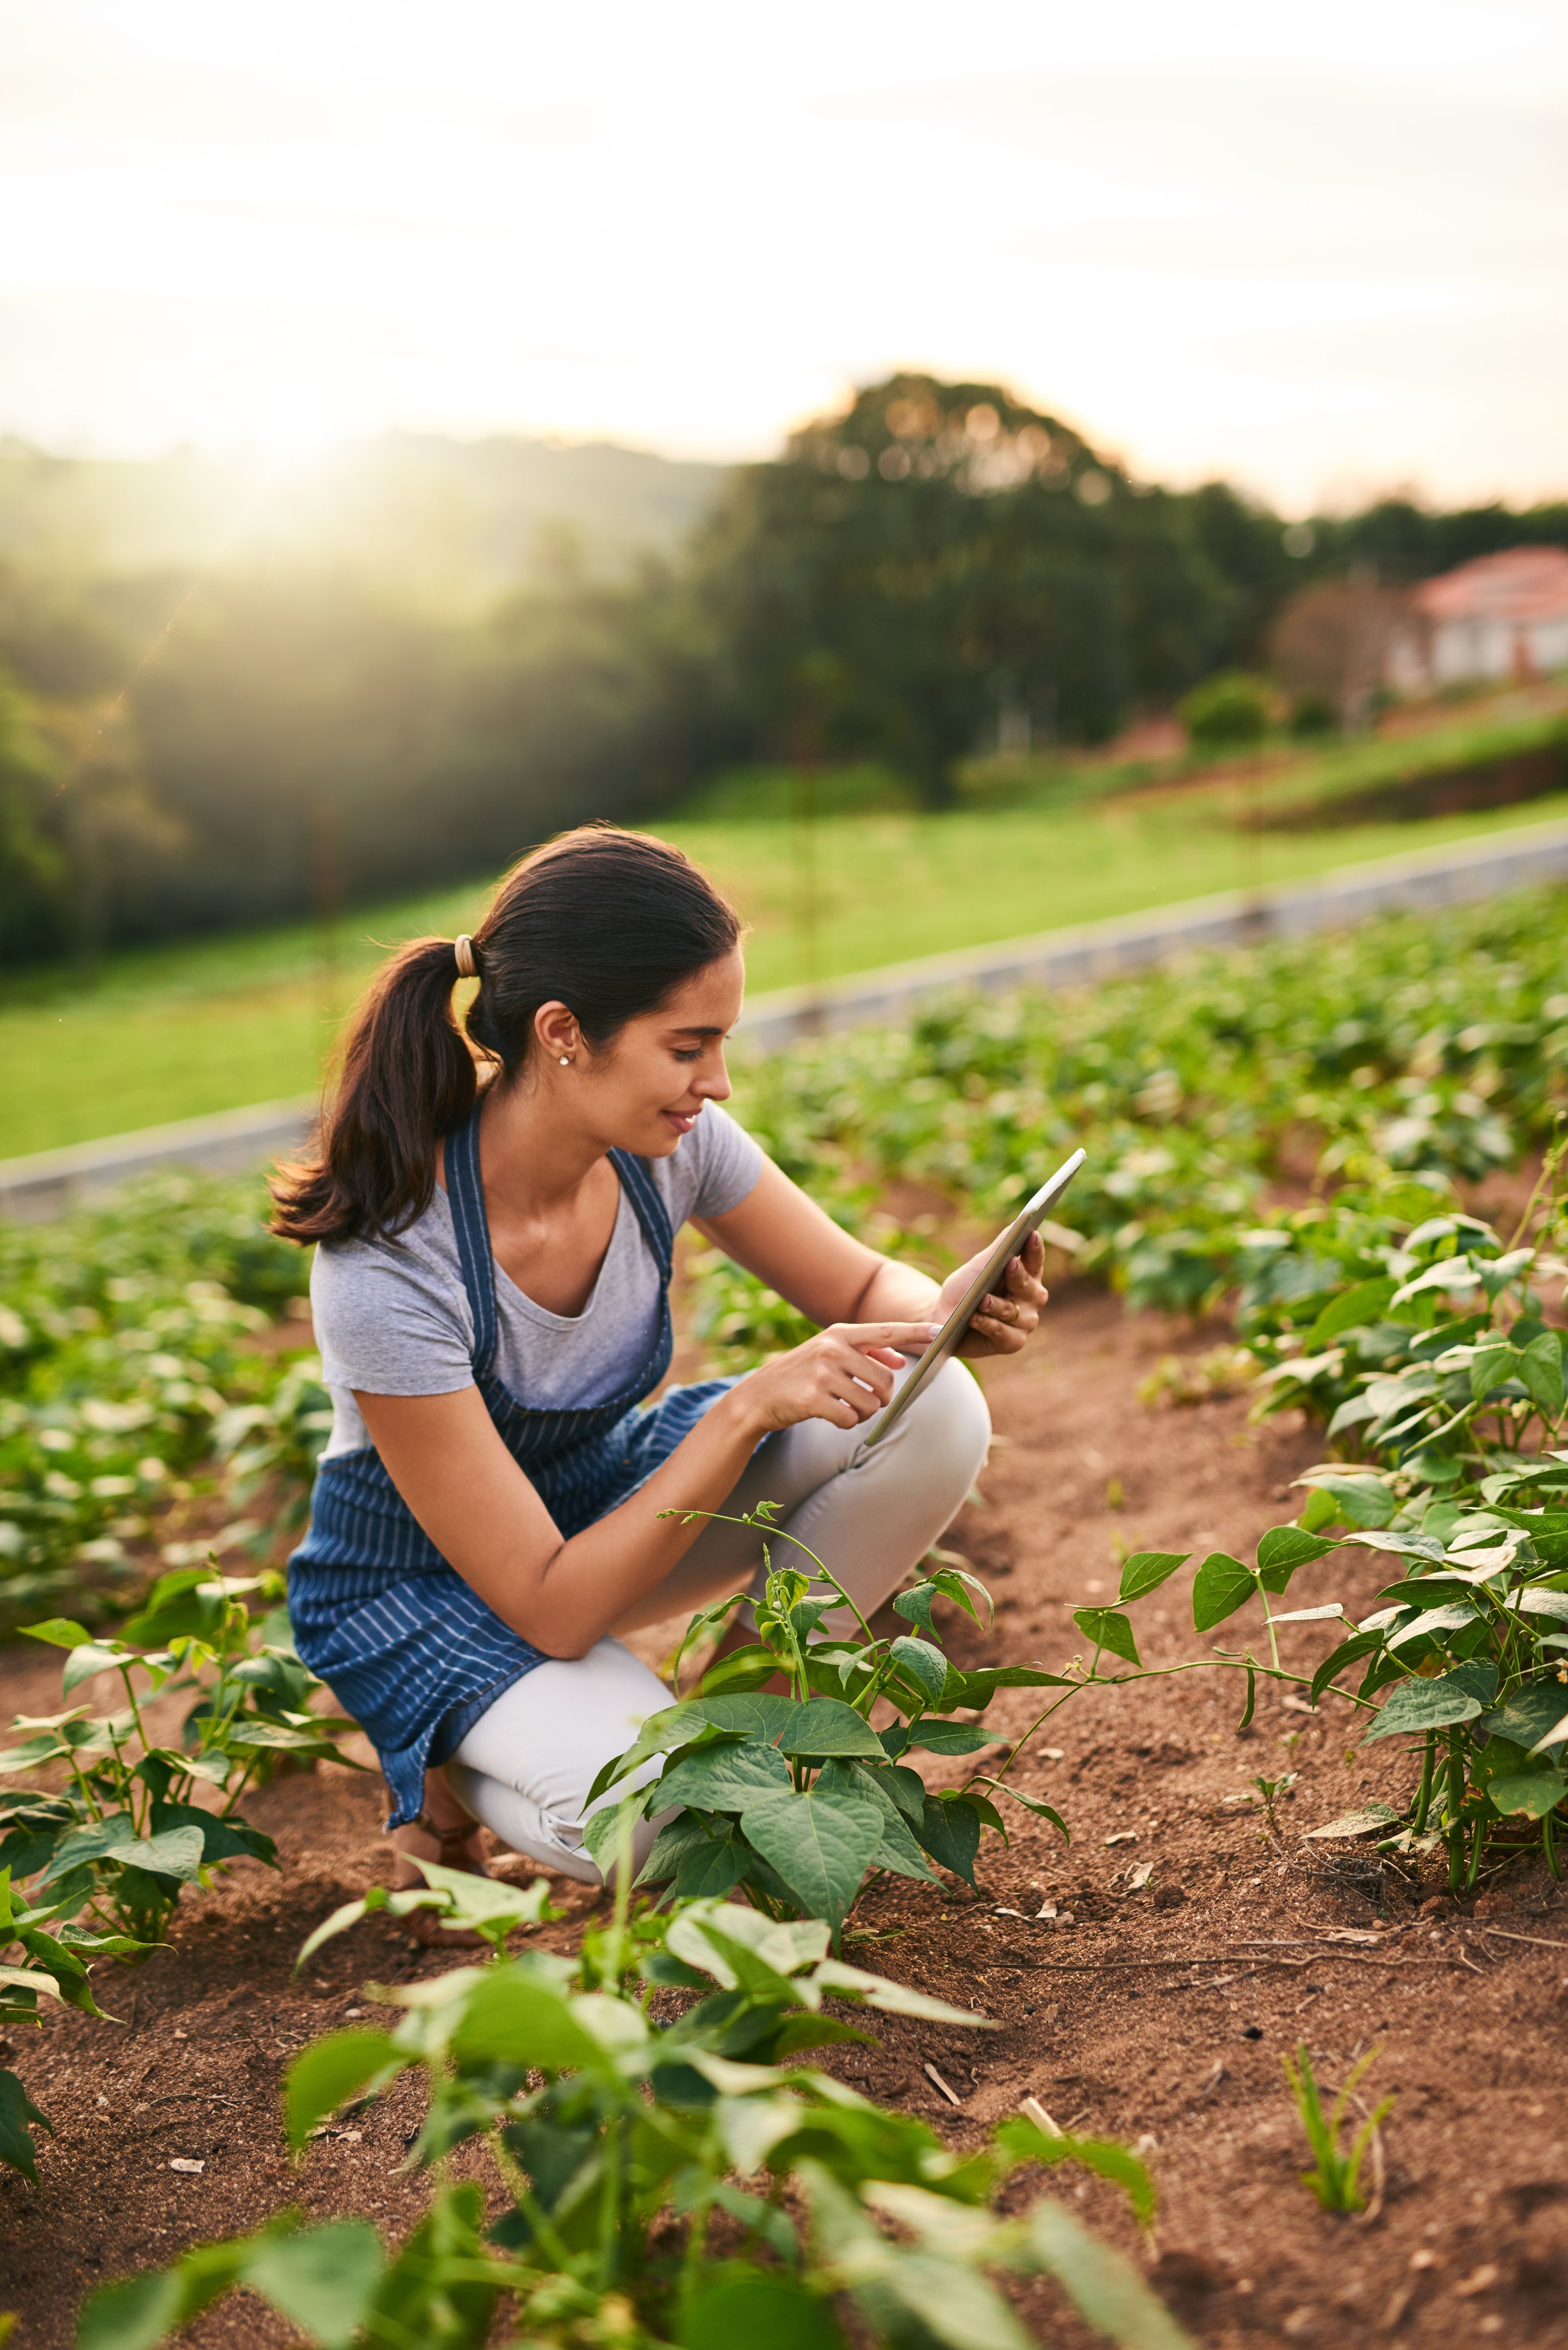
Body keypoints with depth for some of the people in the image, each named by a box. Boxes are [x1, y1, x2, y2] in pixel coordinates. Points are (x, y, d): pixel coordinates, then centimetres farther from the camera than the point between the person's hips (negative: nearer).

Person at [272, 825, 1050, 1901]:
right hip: (426, 1588, -6)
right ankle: (457, 1771, -1)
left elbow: (863, 1288, -2)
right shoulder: (386, 1273, -34)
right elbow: (551, 1610, -31)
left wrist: (945, 1311, -26)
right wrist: (747, 1410, -37)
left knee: (931, 1409, -18)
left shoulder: (669, 1145, -18)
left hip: (604, 1497, 6)